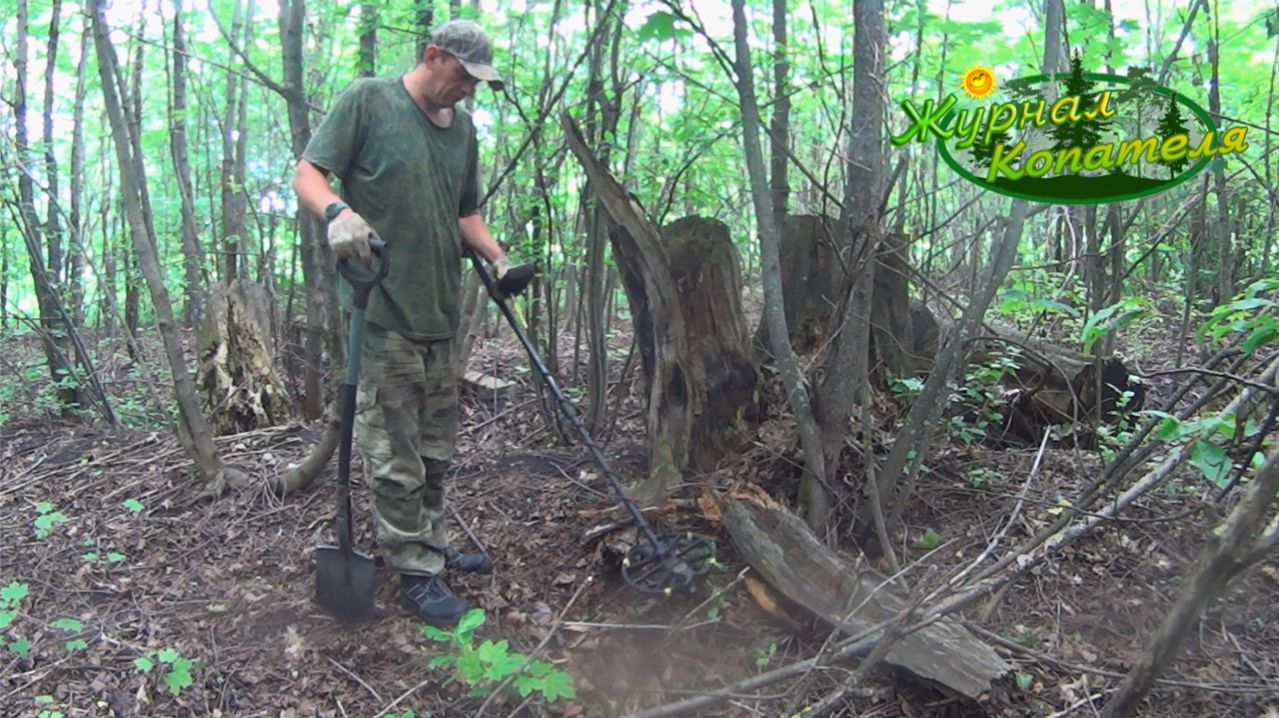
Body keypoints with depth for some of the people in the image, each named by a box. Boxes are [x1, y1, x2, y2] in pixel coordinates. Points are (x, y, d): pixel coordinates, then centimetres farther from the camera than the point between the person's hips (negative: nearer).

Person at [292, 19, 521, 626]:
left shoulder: (462, 128, 15)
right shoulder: (367, 101, -4)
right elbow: (307, 174, -6)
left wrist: (497, 259, 8)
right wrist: (337, 211, -27)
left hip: (442, 314, 7)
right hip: (383, 311, -7)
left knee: (435, 450, 18)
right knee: (397, 455, -2)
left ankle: (431, 545, 33)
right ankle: (415, 573, 9)